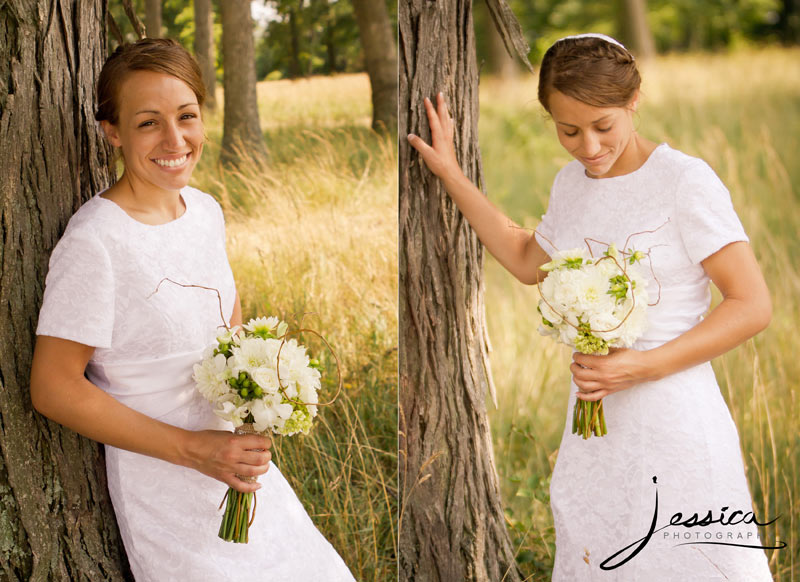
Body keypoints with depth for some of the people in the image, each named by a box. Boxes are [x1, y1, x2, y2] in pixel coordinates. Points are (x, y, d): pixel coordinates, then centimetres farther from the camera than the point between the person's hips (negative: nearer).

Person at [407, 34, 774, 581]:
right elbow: (528, 262, 27)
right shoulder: (571, 182, 8)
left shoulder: (685, 181, -13)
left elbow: (753, 305, -13)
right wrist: (451, 175, 25)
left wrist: (644, 366, -19)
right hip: (594, 419, 6)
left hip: (675, 426, -6)